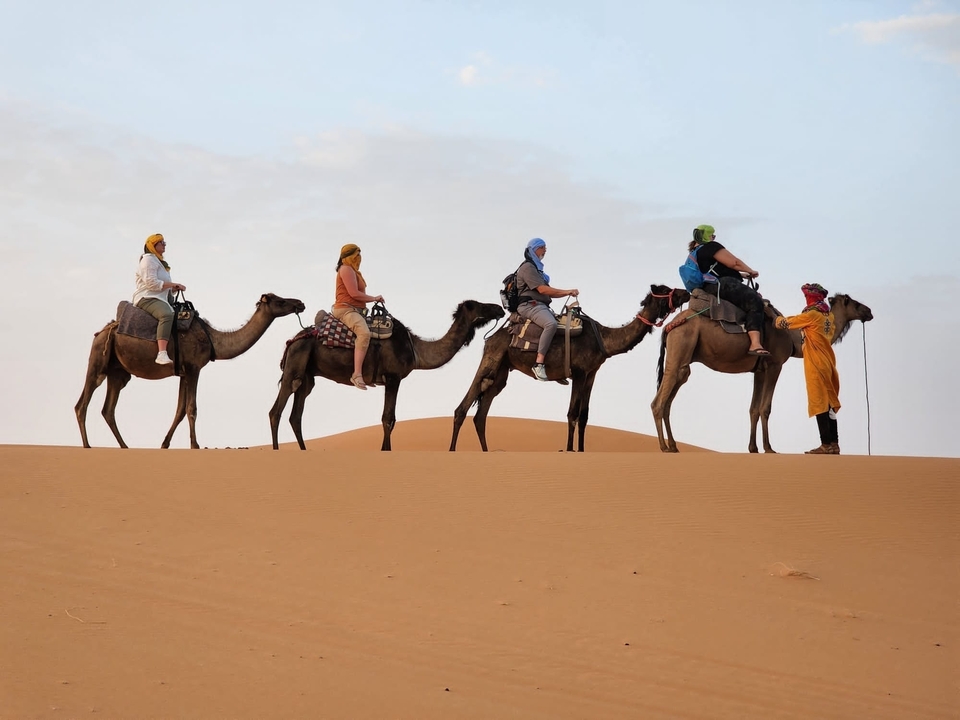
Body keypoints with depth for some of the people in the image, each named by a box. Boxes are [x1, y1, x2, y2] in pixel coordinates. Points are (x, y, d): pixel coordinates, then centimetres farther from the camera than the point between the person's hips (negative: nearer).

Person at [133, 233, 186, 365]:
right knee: (166, 315, -37)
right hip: (147, 299, -11)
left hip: (159, 299, 11)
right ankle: (162, 354, -53)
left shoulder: (159, 261, 27)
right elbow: (151, 283, -16)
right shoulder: (148, 259, -5)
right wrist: (173, 284, -12)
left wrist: (175, 287, 7)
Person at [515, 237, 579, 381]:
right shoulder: (527, 267, -4)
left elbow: (548, 293, 23)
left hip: (542, 306, 11)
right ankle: (539, 363, -38)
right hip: (530, 305, -11)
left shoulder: (536, 268, 26)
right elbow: (542, 289, -14)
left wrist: (568, 293, 8)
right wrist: (567, 291, -13)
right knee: (551, 324, -35)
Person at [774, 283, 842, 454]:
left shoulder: (811, 315, -12)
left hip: (816, 366, -8)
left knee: (819, 405, -7)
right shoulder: (828, 315, 10)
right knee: (828, 404, 9)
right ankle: (834, 443, 9)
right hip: (828, 363, 8)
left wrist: (775, 320, 18)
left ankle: (826, 445, -10)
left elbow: (786, 323, -5)